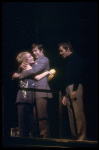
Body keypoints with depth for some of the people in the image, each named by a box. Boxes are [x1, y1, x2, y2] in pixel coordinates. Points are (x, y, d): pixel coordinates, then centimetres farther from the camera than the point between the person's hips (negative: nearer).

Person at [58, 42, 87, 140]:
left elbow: (78, 74, -9)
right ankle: (74, 137, 0)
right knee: (71, 114, 1)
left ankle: (82, 137, -16)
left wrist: (74, 90, -17)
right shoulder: (65, 62, 27)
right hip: (67, 89, 8)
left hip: (75, 87, -8)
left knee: (78, 113, -13)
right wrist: (64, 95, 18)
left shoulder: (75, 58, 3)